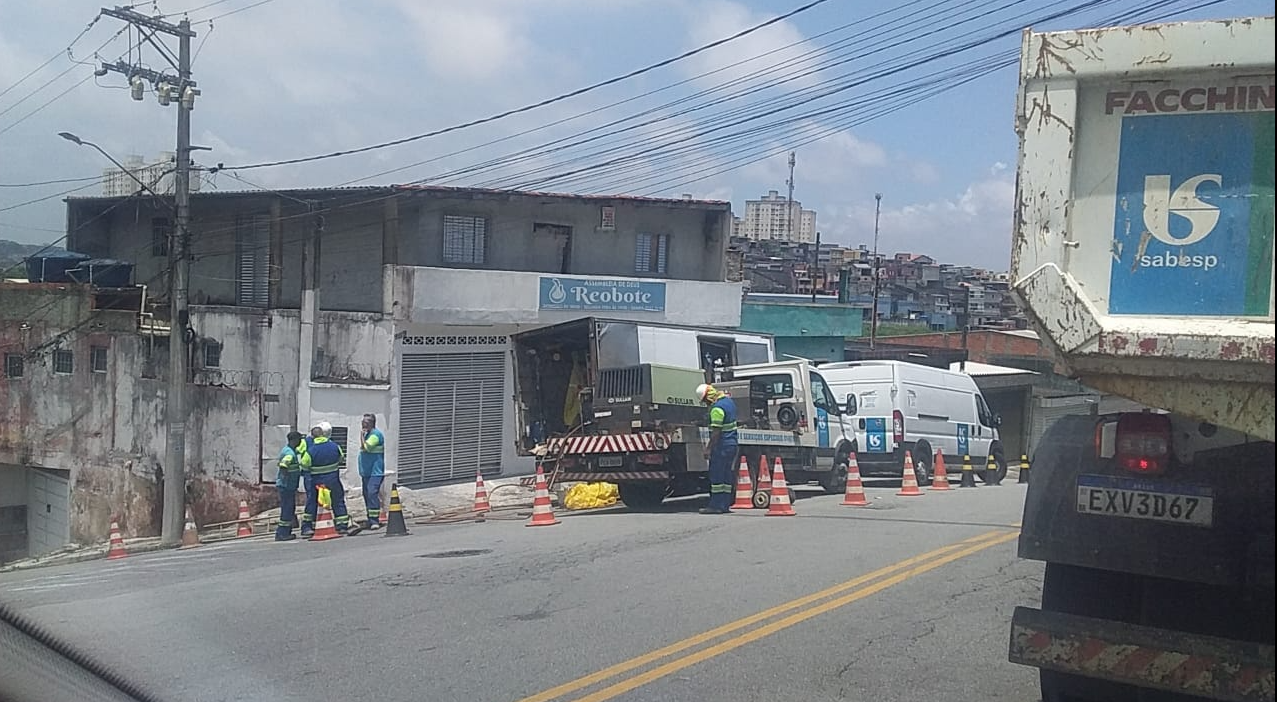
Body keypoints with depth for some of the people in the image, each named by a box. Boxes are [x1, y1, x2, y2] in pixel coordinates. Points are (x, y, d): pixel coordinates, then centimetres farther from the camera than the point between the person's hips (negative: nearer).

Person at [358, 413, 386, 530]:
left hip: (375, 472, -10)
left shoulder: (376, 434, -12)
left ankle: (374, 521, -19)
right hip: (366, 471, 10)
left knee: (372, 493, -18)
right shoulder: (367, 434, 17)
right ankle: (371, 520, 19)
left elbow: (365, 447, -19)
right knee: (367, 494, 11)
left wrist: (361, 436, -11)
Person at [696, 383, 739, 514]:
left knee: (716, 476, -5)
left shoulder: (717, 408, -18)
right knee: (726, 475, 12)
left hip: (722, 446, -10)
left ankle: (716, 505, -6)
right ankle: (725, 505, 14)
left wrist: (709, 448, -19)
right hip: (732, 444, 10)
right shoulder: (728, 400, 12)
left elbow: (716, 431, -21)